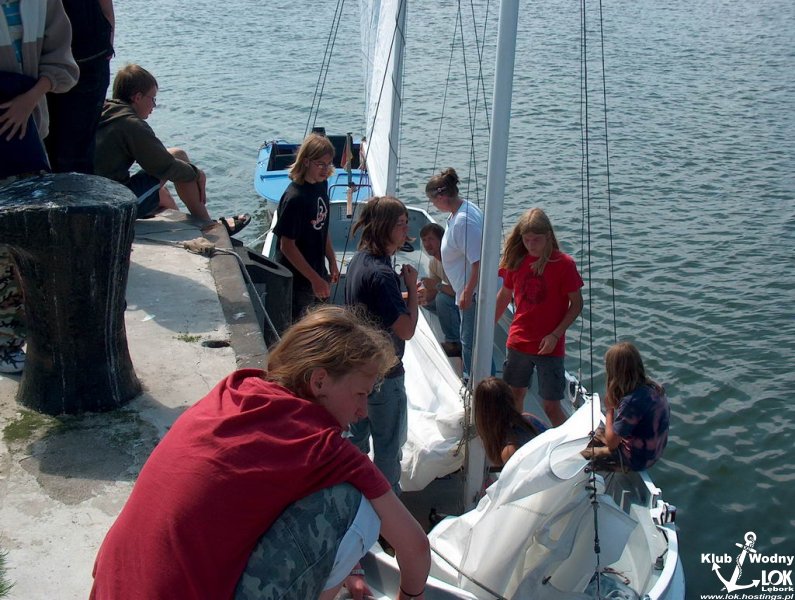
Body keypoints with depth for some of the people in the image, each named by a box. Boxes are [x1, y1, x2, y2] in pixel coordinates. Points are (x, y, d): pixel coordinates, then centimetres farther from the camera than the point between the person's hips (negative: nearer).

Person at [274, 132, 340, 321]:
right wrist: (315, 279, -20)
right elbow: (287, 246, -22)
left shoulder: (321, 185, 0)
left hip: (317, 272, 8)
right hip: (296, 279, -8)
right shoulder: (294, 198, -25)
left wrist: (332, 262, 13)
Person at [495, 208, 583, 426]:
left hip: (549, 346, -4)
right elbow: (504, 295, 14)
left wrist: (555, 335, -15)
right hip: (518, 342, 4)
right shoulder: (516, 260, 1)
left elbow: (576, 304, -7)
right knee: (514, 396, 16)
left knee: (551, 407, -2)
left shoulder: (563, 264, -12)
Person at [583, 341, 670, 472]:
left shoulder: (632, 401, -32)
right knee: (597, 433, 23)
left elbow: (611, 443, -21)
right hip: (651, 450, 8)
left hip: (637, 459, -8)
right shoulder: (653, 387, -7)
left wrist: (609, 410, -12)